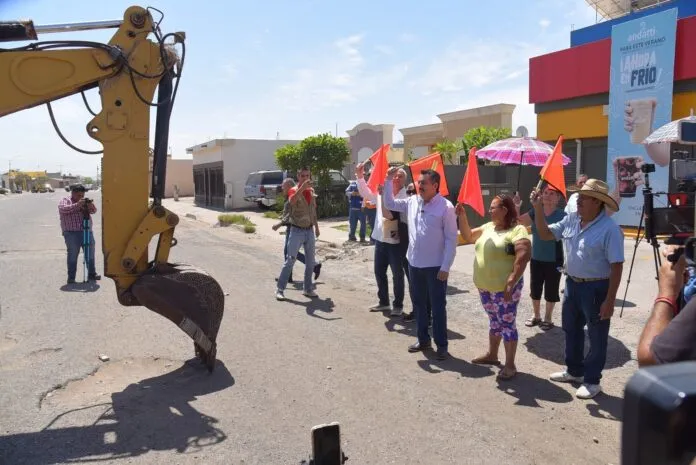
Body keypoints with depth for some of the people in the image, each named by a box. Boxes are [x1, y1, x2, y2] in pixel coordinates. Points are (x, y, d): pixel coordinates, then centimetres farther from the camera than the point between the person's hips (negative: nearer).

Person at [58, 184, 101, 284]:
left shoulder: (85, 201, 16)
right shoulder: (65, 200, 2)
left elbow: (94, 211, 8)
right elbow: (62, 209, -17)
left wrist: (90, 205, -14)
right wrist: (77, 205, -26)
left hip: (87, 231, 5)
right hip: (72, 233, -5)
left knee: (90, 253, 8)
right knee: (73, 255, -3)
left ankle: (92, 274, 18)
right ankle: (71, 277, 3)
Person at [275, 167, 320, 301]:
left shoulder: (312, 191, 8)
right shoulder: (293, 190, -9)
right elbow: (292, 201, -35)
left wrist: (316, 227, 19)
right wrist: (302, 187, -47)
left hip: (309, 231, 5)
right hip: (297, 231, -5)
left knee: (310, 262, 9)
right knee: (290, 260, -6)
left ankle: (308, 289, 20)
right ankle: (280, 289, 1)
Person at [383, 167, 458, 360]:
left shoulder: (446, 207, -13)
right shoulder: (412, 202, 3)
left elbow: (451, 239, -12)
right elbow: (390, 203, 15)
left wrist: (445, 267, -15)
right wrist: (389, 180, 2)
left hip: (435, 266, -6)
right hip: (414, 264, 6)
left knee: (438, 307, 5)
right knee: (418, 304, 17)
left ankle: (441, 345, 19)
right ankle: (423, 340, 32)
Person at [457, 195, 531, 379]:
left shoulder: (517, 230, -15)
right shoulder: (488, 227, 10)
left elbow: (523, 256, -23)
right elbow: (468, 236, 17)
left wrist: (511, 283, -26)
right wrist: (462, 216, 3)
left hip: (504, 288, -8)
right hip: (485, 286, 8)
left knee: (507, 324, 1)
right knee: (494, 321, 21)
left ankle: (510, 365, 10)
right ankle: (491, 355, 35)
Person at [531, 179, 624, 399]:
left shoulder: (610, 229, -20)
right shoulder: (571, 220, 1)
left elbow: (616, 266, -19)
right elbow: (545, 234, 8)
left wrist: (610, 300, -21)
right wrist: (538, 208, -6)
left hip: (596, 288, -8)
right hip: (572, 283, 8)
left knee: (596, 336, 7)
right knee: (571, 330, 21)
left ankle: (592, 381, 21)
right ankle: (574, 370, 39)